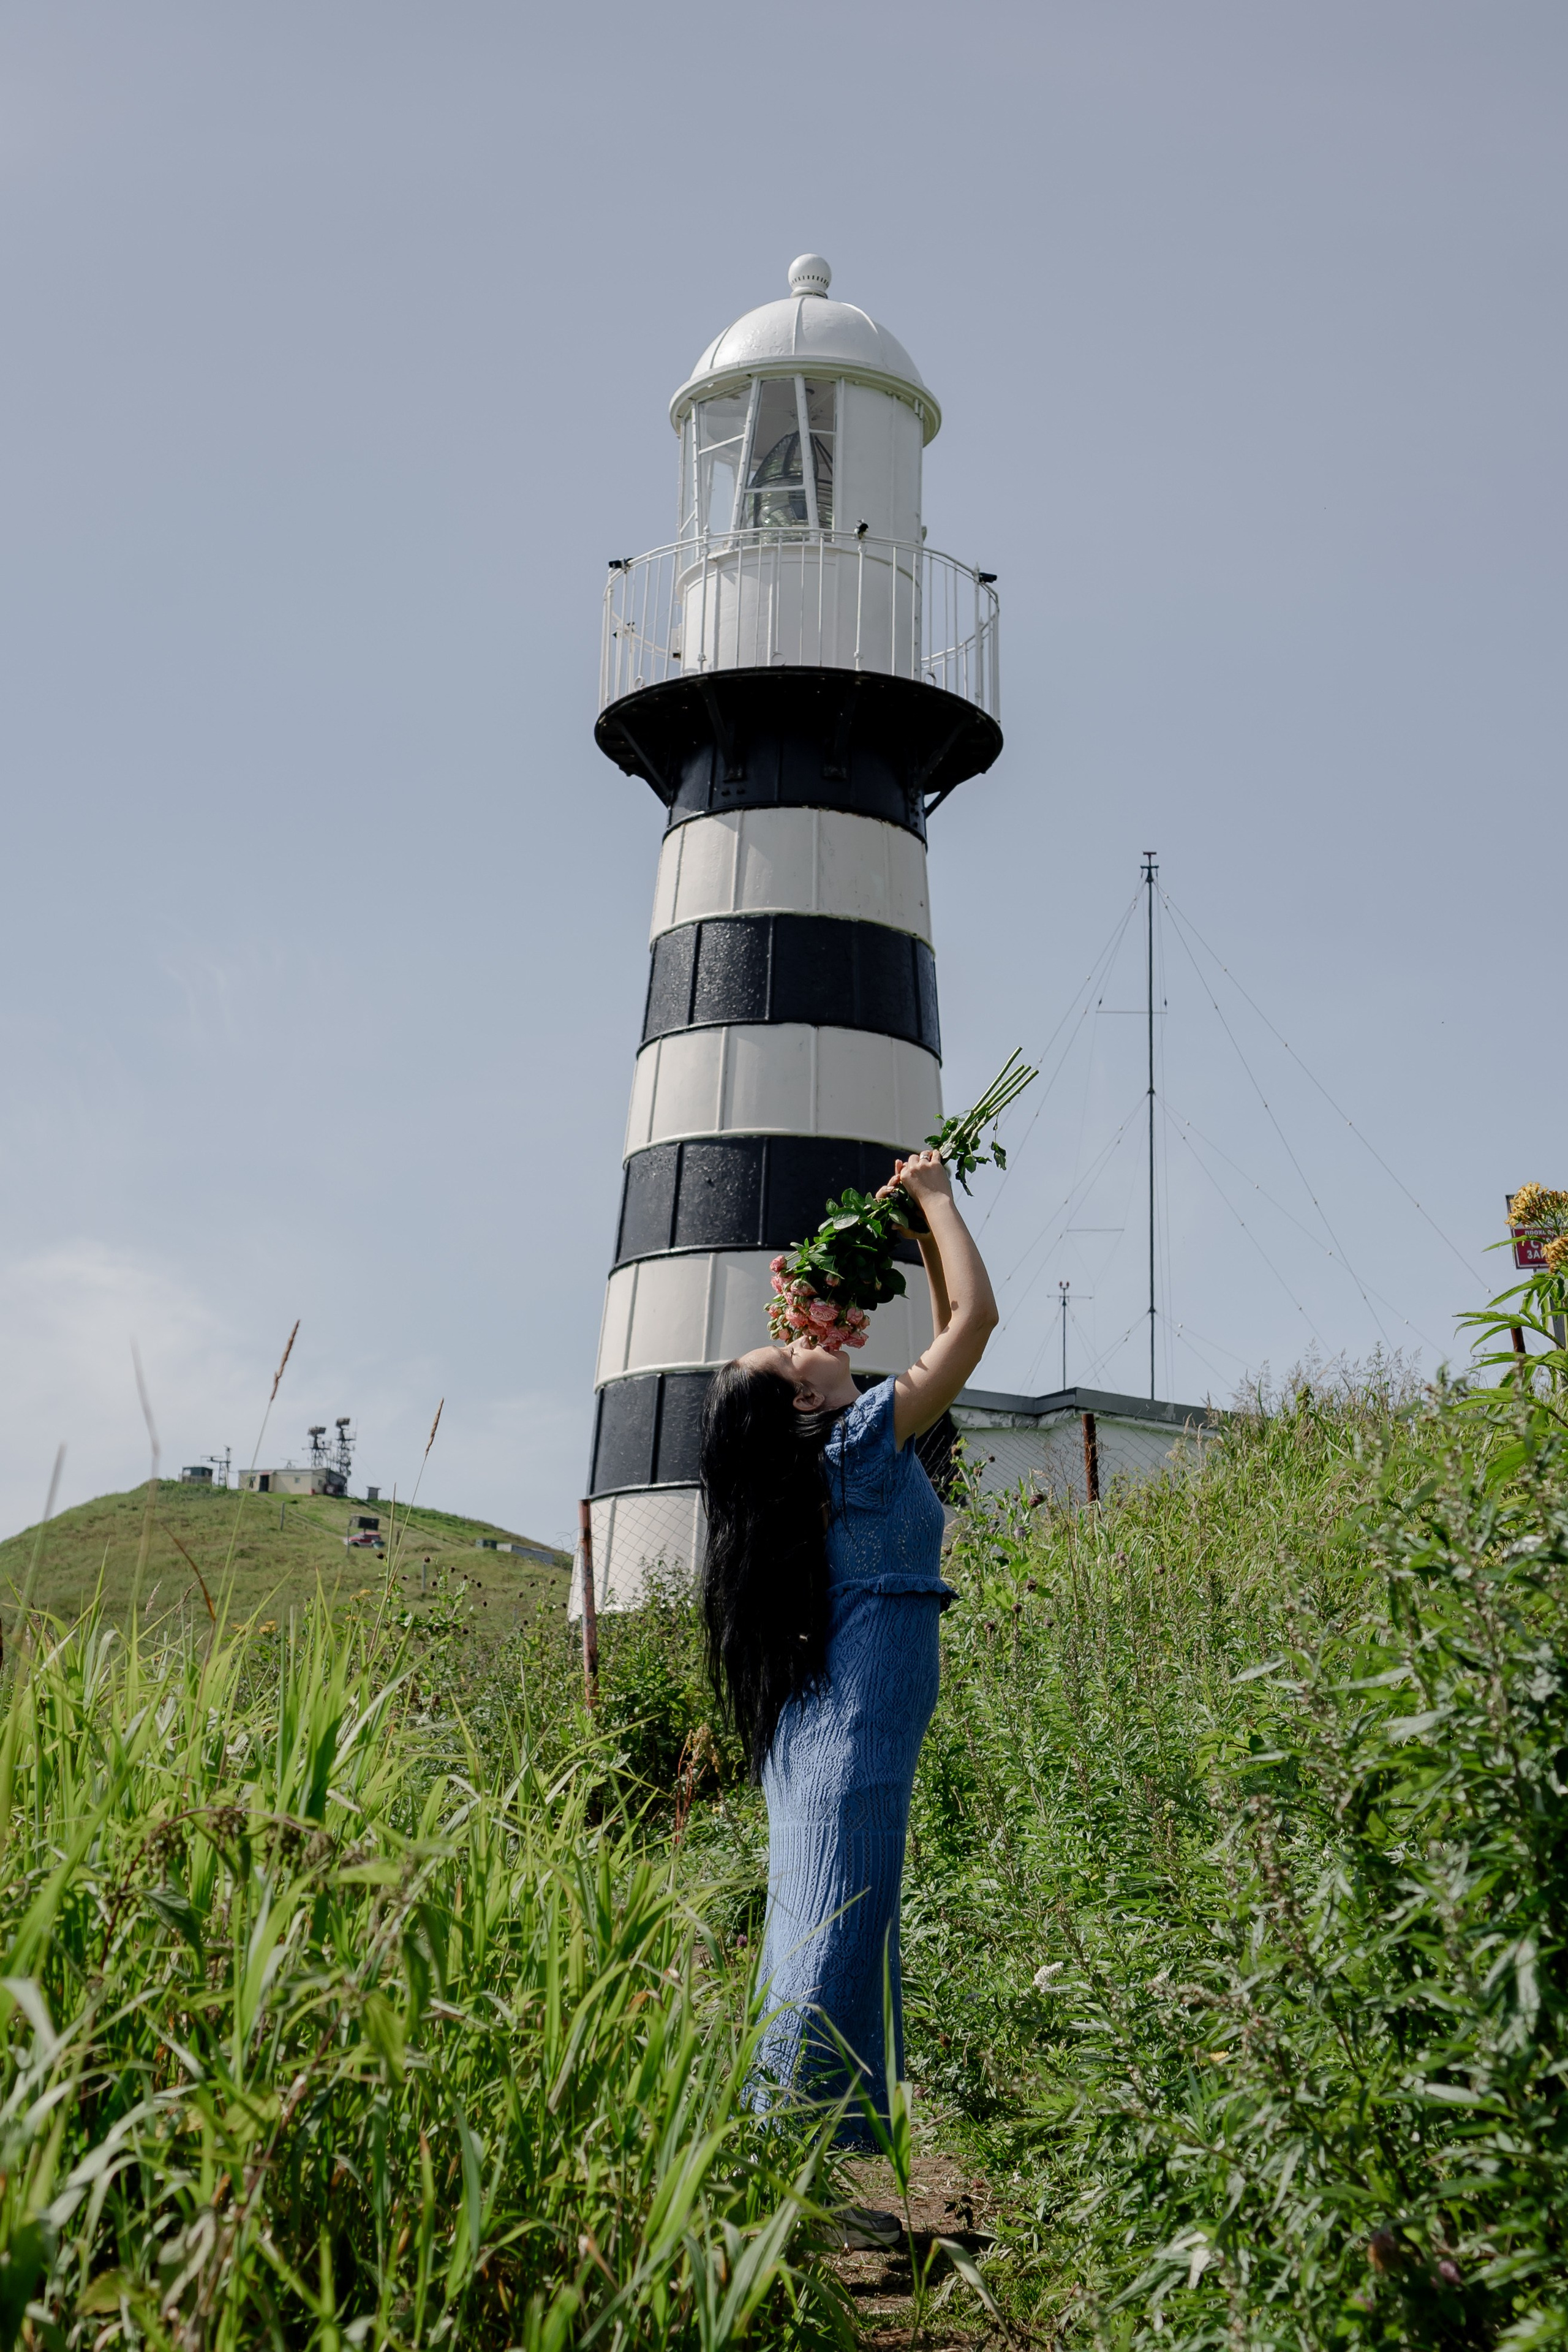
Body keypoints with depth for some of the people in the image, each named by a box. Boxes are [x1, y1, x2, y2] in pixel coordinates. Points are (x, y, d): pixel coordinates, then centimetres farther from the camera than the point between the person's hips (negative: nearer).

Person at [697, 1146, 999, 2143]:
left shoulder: (821, 1465, 14)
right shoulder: (861, 1439, -10)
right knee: (835, 1945, -9)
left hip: (815, 1729, 10)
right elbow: (976, 1317, -11)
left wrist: (927, 1227, 24)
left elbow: (948, 1343, 27)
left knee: (818, 1940, 12)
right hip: (855, 1731, -10)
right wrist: (935, 1197, 1)